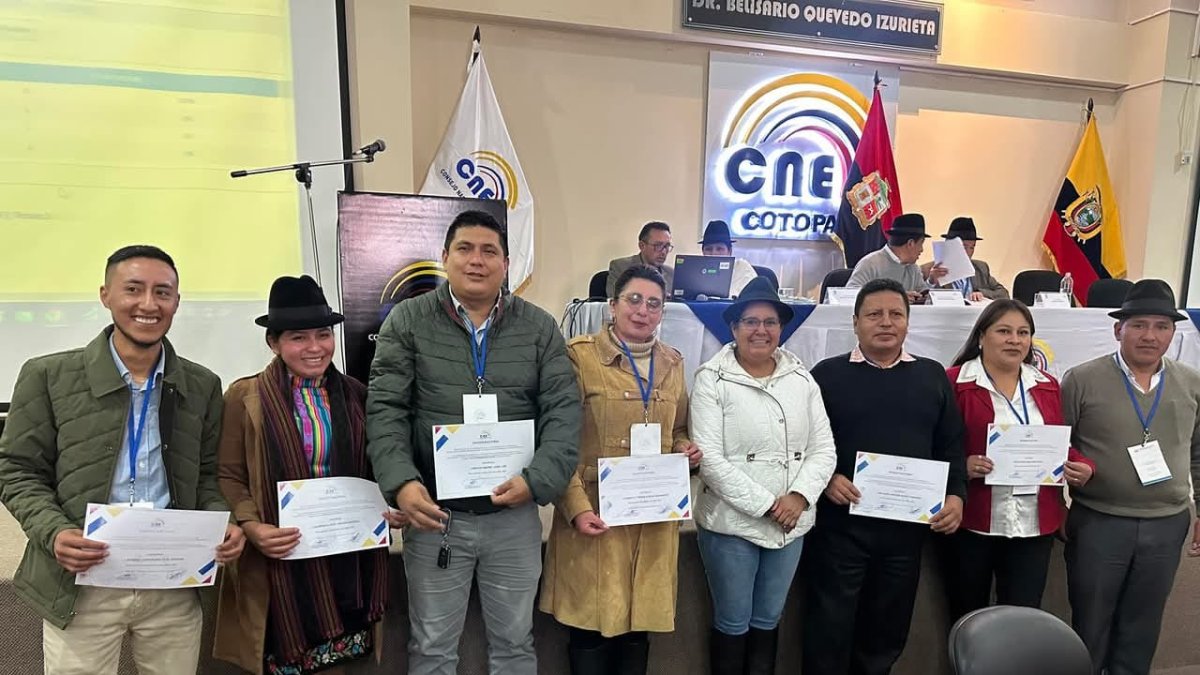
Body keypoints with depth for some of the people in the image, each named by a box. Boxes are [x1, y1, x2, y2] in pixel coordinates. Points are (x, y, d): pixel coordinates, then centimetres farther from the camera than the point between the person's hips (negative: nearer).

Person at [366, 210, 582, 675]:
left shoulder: (540, 327, 1)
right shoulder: (407, 320, -1)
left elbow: (563, 411, -3)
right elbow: (385, 409, -6)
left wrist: (537, 480, -16)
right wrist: (402, 483, -19)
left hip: (515, 515, 1)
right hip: (435, 514, -1)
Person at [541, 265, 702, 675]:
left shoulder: (672, 363, 11)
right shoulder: (580, 356, -6)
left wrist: (686, 451, -1)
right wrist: (577, 507, -18)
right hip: (597, 513, -4)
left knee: (640, 625, 14)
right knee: (591, 626, 4)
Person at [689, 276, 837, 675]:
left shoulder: (801, 378, 4)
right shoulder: (712, 380, -10)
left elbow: (823, 449, 2)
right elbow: (710, 459, -15)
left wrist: (799, 497, -14)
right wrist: (765, 505, -16)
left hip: (791, 524, 4)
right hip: (731, 524, -4)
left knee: (768, 621, 19)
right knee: (732, 624, 11)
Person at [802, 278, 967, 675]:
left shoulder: (932, 376, 10)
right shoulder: (828, 374, -1)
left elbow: (951, 445, 10)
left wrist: (955, 495, -3)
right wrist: (826, 479, -17)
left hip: (908, 526, 4)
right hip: (841, 524, -3)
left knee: (889, 629, 16)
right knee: (830, 627, 5)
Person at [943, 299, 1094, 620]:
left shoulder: (1047, 386, 11)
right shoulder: (954, 382, -6)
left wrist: (1084, 467, -4)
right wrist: (962, 466, -24)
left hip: (1035, 524, 4)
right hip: (971, 521, -3)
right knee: (967, 618, 11)